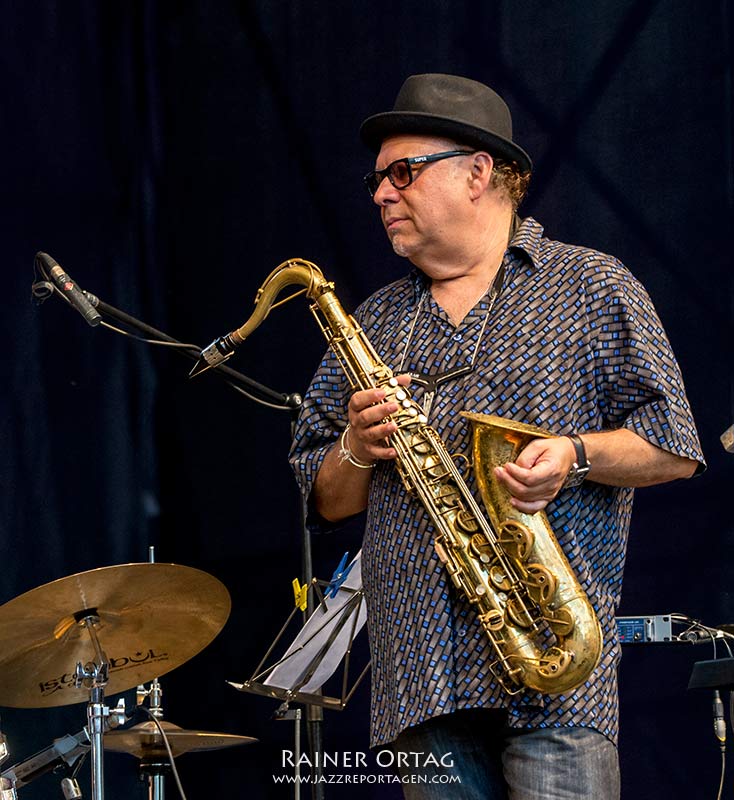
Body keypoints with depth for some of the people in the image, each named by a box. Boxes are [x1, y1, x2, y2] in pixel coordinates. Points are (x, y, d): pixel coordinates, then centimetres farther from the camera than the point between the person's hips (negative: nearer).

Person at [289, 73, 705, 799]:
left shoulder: (590, 289, 7)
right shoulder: (375, 323, 20)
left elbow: (674, 449, 3)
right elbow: (327, 503, 19)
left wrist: (576, 454, -15)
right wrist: (358, 451, -2)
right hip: (419, 674, 4)